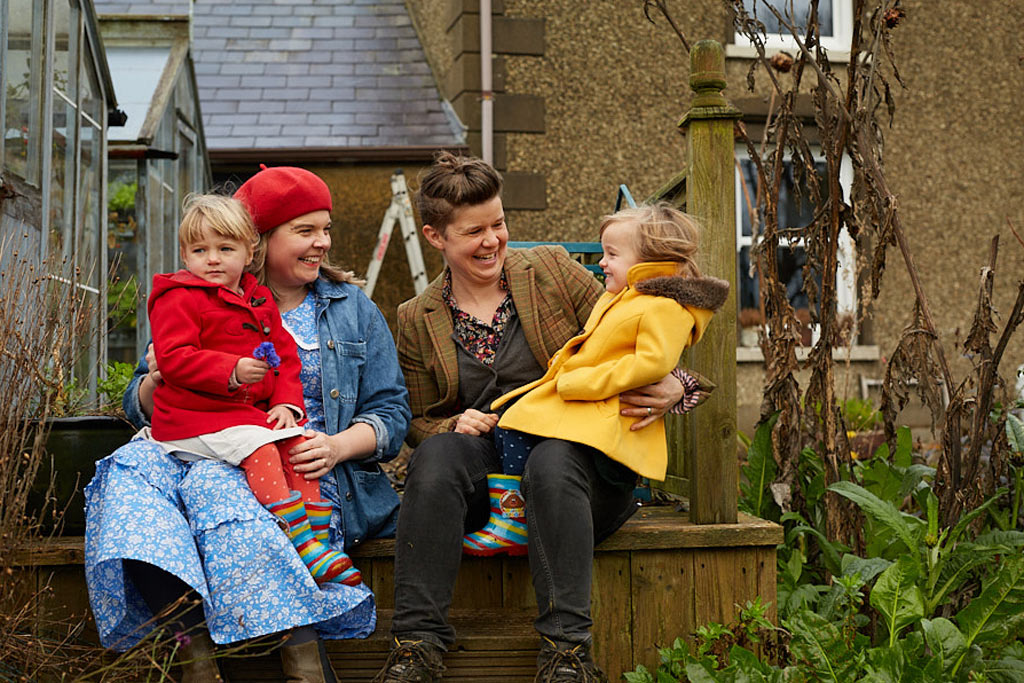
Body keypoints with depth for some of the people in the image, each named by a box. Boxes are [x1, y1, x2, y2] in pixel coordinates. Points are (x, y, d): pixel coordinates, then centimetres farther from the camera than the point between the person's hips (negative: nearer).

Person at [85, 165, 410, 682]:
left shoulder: (353, 310, 17)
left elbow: (391, 412, 10)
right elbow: (141, 409, 16)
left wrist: (340, 446, -12)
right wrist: (155, 381, -10)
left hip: (304, 468, -2)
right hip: (206, 456, 3)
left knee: (215, 484, -35)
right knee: (133, 465, -29)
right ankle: (193, 639, -38)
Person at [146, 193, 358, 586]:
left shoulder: (260, 302, 16)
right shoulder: (178, 300, -6)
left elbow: (285, 357, 16)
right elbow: (173, 358, -18)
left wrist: (287, 402, -2)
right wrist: (232, 371, -29)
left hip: (256, 411, 7)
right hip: (196, 414, -7)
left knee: (298, 442, -10)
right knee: (258, 448, -28)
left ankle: (318, 540, -8)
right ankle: (301, 541, -31)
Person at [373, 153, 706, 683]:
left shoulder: (554, 272, 6)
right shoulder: (417, 321, 10)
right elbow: (418, 423, 13)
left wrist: (671, 388, -14)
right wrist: (454, 426, -11)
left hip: (580, 456, -1)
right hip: (487, 474, 1)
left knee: (552, 459, -36)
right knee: (438, 451, -31)